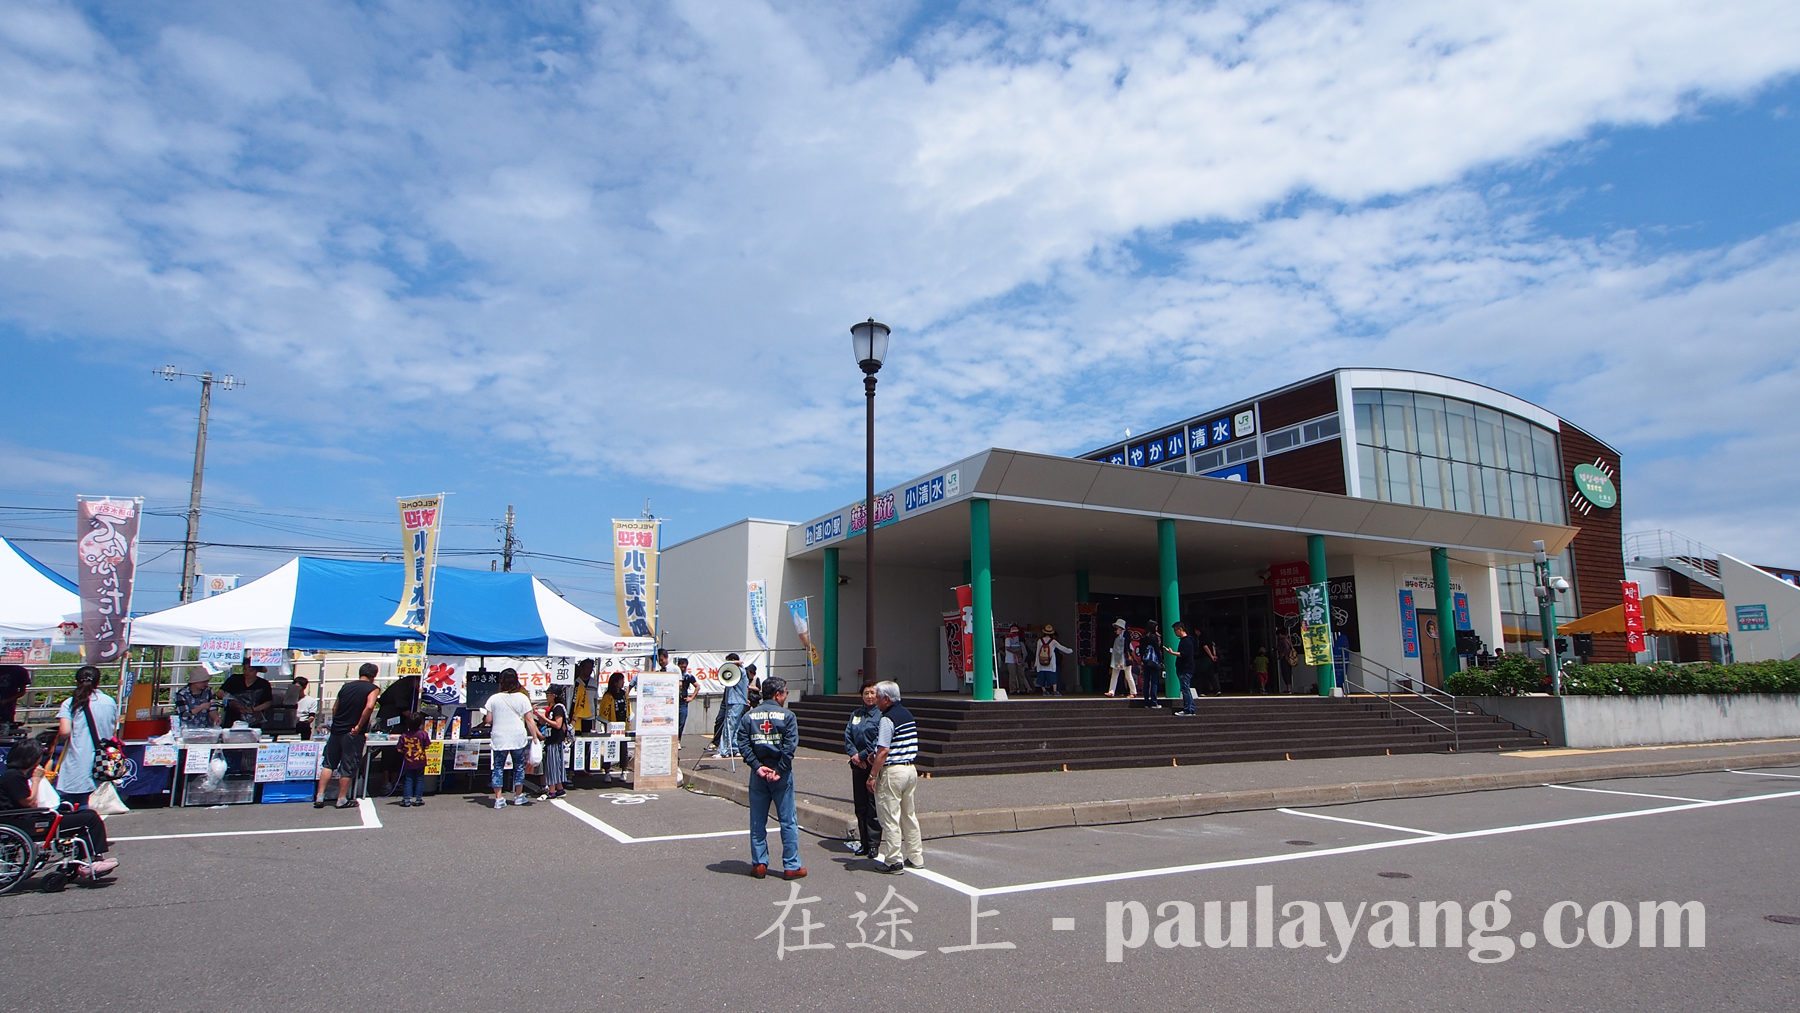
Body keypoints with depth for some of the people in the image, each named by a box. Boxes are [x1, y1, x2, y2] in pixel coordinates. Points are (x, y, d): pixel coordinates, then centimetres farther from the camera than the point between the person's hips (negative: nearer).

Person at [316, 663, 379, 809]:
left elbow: (335, 708, 15)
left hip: (336, 731, 5)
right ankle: (342, 800, 11)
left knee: (328, 763, 15)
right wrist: (359, 726, -15)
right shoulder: (372, 688, -7)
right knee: (348, 767, 5)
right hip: (353, 734, -5)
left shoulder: (346, 686, 10)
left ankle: (319, 797, 14)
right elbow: (369, 707, -23)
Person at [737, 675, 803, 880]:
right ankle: (791, 866, 9)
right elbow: (790, 746, -14)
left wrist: (757, 767, -9)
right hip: (782, 775, -3)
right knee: (788, 821, 5)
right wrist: (779, 771, -12)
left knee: (757, 821, 12)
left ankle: (759, 864, 15)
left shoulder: (748, 716, 3)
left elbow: (743, 744, -7)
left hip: (758, 774, 3)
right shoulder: (787, 716, -6)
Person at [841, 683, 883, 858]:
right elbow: (847, 735, 9)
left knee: (873, 806, -3)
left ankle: (873, 844, 4)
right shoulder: (855, 714, 15)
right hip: (858, 765, 6)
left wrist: (863, 756, -11)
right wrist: (853, 754, -7)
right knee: (860, 805, 9)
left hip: (874, 765, -5)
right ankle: (863, 842, 17)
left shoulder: (882, 715, -4)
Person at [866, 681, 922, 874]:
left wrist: (872, 775, -15)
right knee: (909, 815, 17)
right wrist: (874, 755, 22)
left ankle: (894, 862, 4)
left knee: (890, 818, 0)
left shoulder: (887, 719, -16)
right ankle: (915, 857, 24)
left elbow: (883, 751, -21)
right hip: (911, 769, 9)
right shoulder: (908, 715, 11)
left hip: (892, 771, -9)